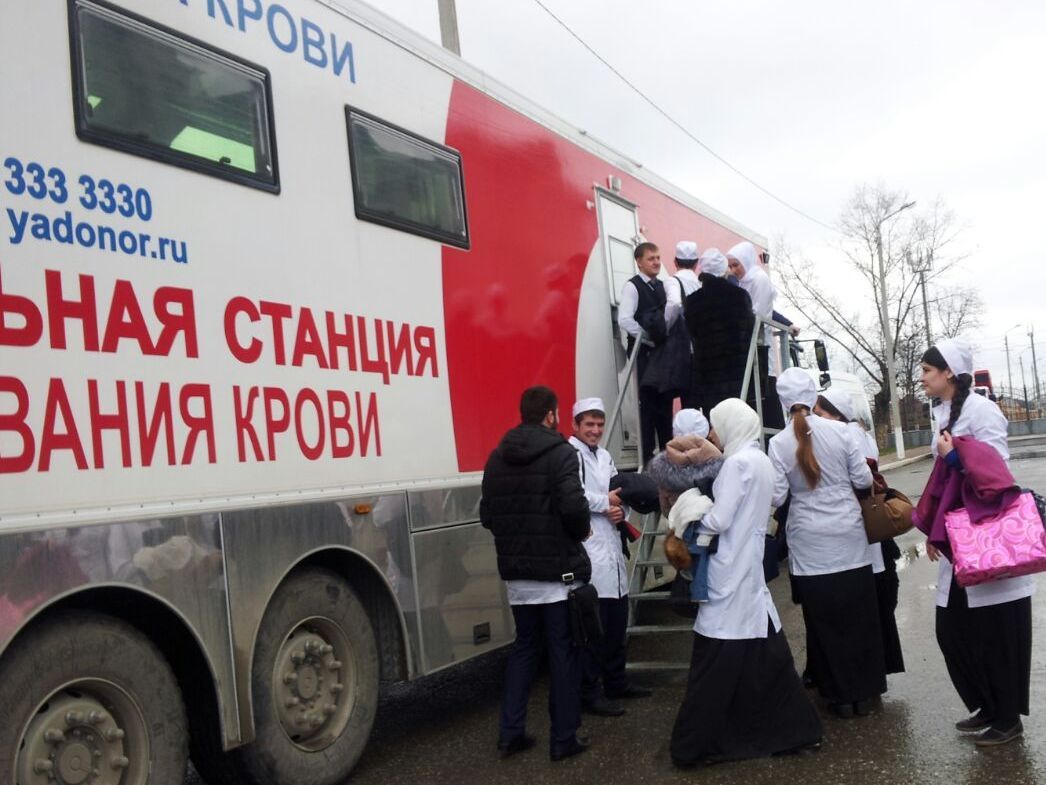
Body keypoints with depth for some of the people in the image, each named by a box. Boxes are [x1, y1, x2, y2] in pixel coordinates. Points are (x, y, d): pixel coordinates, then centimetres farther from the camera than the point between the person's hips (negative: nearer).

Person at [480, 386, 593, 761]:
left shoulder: (498, 457, 7)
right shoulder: (560, 452, -11)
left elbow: (487, 515, 6)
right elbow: (573, 506, -22)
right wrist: (582, 531, -3)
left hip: (516, 571, 6)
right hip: (559, 569, -6)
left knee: (524, 646, 17)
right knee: (564, 651, 6)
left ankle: (510, 733, 18)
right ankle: (564, 738, 12)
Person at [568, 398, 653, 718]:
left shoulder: (604, 456, 18)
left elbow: (620, 493, 18)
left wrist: (621, 511, -6)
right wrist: (606, 503, -10)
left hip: (612, 549, 9)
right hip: (587, 552, -9)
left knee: (617, 622, 18)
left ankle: (616, 681, 32)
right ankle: (590, 693, 6)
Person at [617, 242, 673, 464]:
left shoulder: (662, 286, 14)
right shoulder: (632, 286, -8)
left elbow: (669, 315, 17)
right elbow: (625, 320, -18)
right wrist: (649, 339, -14)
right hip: (643, 352, -6)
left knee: (665, 401, 9)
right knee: (648, 402, -3)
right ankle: (647, 457, 4)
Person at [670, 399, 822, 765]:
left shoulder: (738, 462, -15)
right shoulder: (761, 461, 12)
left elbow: (719, 521, -17)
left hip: (729, 578, -9)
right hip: (750, 571, 9)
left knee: (716, 664, -2)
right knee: (763, 657, 15)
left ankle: (695, 745, 5)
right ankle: (792, 727, 21)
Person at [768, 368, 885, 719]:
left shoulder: (779, 443, -8)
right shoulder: (839, 431, -7)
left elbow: (776, 497, -9)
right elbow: (864, 480, -4)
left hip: (810, 545, -1)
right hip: (848, 536, 1)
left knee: (825, 620, 9)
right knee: (859, 616, 13)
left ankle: (841, 696, 17)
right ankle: (864, 691, 22)